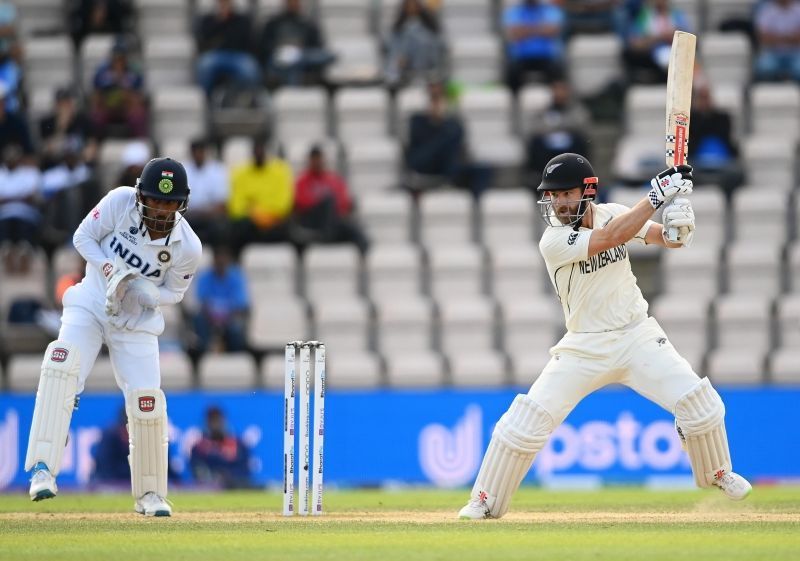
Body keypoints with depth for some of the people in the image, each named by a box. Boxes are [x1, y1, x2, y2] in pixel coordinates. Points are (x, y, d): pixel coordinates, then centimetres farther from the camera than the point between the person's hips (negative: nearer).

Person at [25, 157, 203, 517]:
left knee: (146, 403, -9)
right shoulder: (120, 202, -18)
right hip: (90, 306, -1)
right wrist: (109, 269, -23)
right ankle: (43, 469, -31)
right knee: (62, 363, -28)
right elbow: (83, 236, -5)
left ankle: (150, 494, 14)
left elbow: (174, 292, -2)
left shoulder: (187, 246, -17)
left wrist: (144, 292, -24)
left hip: (137, 322, 1)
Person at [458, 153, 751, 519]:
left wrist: (679, 225, -28)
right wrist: (656, 196, -32)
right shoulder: (554, 240, -17)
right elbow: (610, 238, -30)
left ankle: (716, 473, 19)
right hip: (585, 348, -3)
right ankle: (486, 500, 4)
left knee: (700, 403, -9)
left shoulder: (612, 213, -3)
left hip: (638, 337, 3)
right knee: (527, 420, -12)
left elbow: (666, 238, -4)